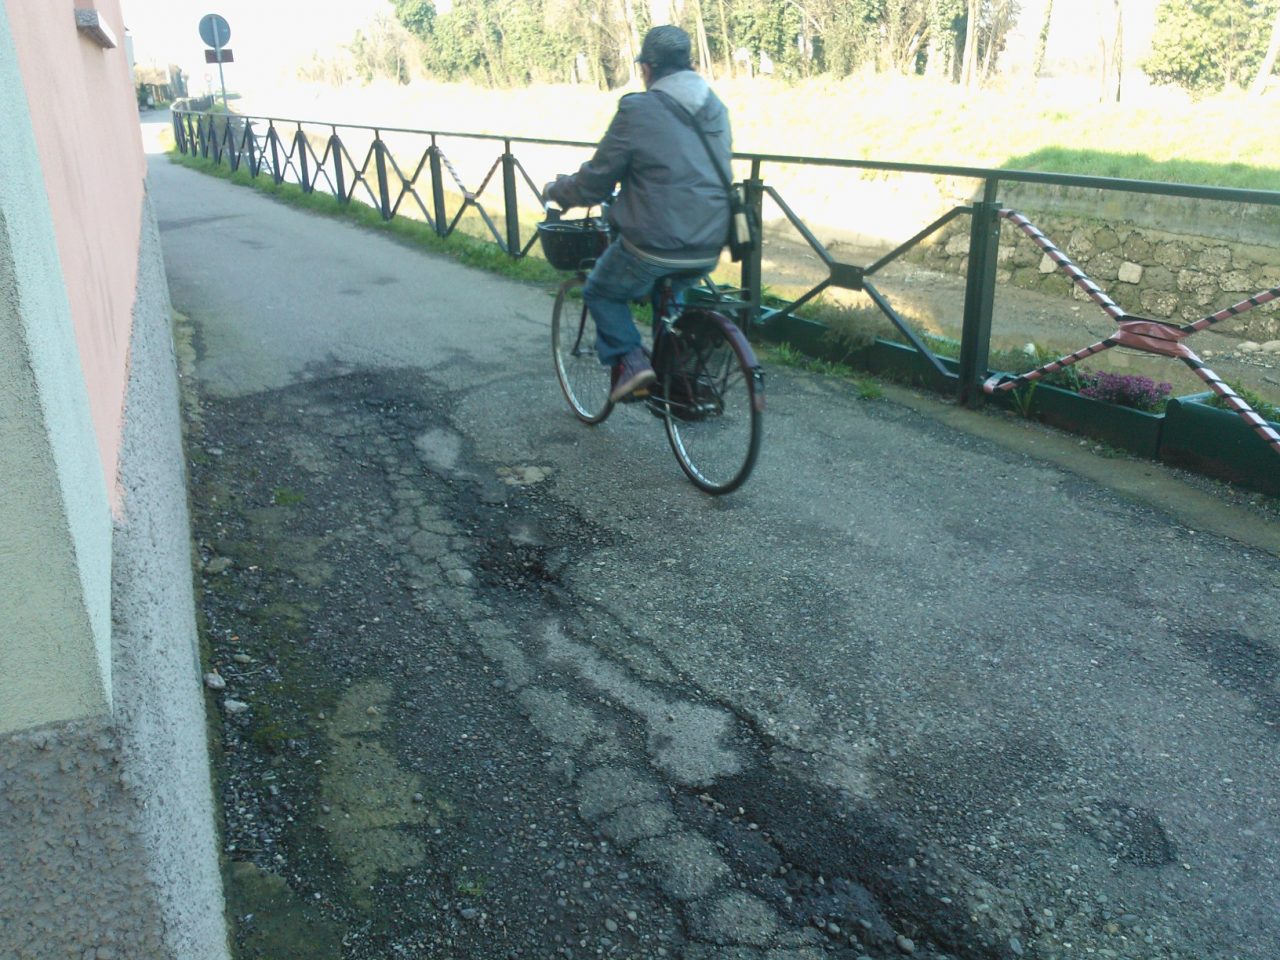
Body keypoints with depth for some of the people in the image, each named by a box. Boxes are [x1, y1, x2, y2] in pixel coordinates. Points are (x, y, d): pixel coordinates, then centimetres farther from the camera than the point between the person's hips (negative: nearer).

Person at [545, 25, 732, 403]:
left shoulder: (638, 111, -9)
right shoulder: (716, 108, 10)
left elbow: (594, 184, -4)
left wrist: (557, 189, 17)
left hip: (653, 246, -6)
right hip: (709, 248, 6)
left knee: (601, 293, 21)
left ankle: (630, 362, 3)